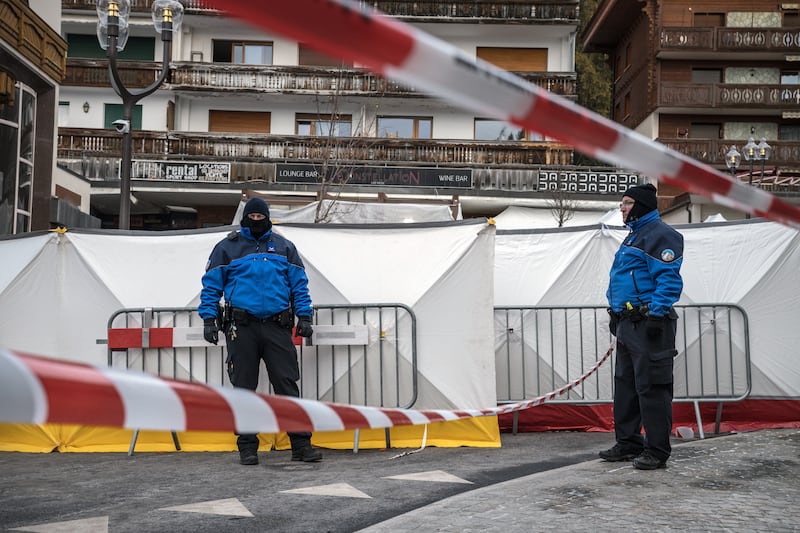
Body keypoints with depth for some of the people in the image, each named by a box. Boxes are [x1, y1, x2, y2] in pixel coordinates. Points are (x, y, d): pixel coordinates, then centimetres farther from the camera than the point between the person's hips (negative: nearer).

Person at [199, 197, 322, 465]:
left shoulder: (284, 247, 13)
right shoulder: (227, 247, 9)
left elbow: (299, 284, 12)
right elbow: (211, 285, 7)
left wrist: (304, 316, 3)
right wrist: (208, 319, -2)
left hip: (277, 327, 1)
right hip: (241, 327, 0)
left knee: (287, 384, -3)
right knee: (244, 387, 5)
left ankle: (301, 444, 0)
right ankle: (247, 447, 14)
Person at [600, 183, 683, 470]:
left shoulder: (659, 234, -11)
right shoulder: (634, 235, 21)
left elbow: (668, 279, -19)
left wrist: (657, 314, -23)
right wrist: (616, 314, 25)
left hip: (648, 325, -11)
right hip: (628, 323, 11)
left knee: (651, 387, -6)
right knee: (625, 385, 15)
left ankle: (657, 450, 2)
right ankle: (628, 443, 25)